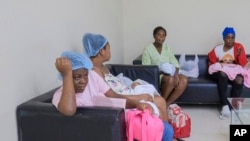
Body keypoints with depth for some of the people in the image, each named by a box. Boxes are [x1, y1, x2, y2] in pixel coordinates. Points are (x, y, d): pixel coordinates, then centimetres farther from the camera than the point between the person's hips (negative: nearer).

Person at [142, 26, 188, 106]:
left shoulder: (168, 49, 12)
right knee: (170, 79, -35)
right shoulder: (148, 49, -4)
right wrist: (161, 70, -23)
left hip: (169, 74, 6)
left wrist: (175, 74, -17)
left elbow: (175, 64, 4)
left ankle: (167, 104, -22)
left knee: (184, 80, -23)